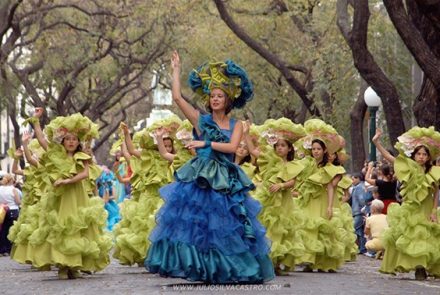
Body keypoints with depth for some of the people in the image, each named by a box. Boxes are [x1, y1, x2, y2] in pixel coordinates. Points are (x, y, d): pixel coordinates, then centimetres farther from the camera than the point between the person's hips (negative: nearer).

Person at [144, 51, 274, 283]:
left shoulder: (236, 126, 9)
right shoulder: (200, 120, 5)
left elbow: (232, 147, -9)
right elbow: (177, 97, -2)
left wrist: (205, 143, -13)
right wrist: (176, 70, 1)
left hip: (225, 182, 1)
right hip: (199, 179, -1)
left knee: (225, 225, 2)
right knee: (195, 221, -9)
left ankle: (226, 270, 9)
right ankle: (199, 268, -6)